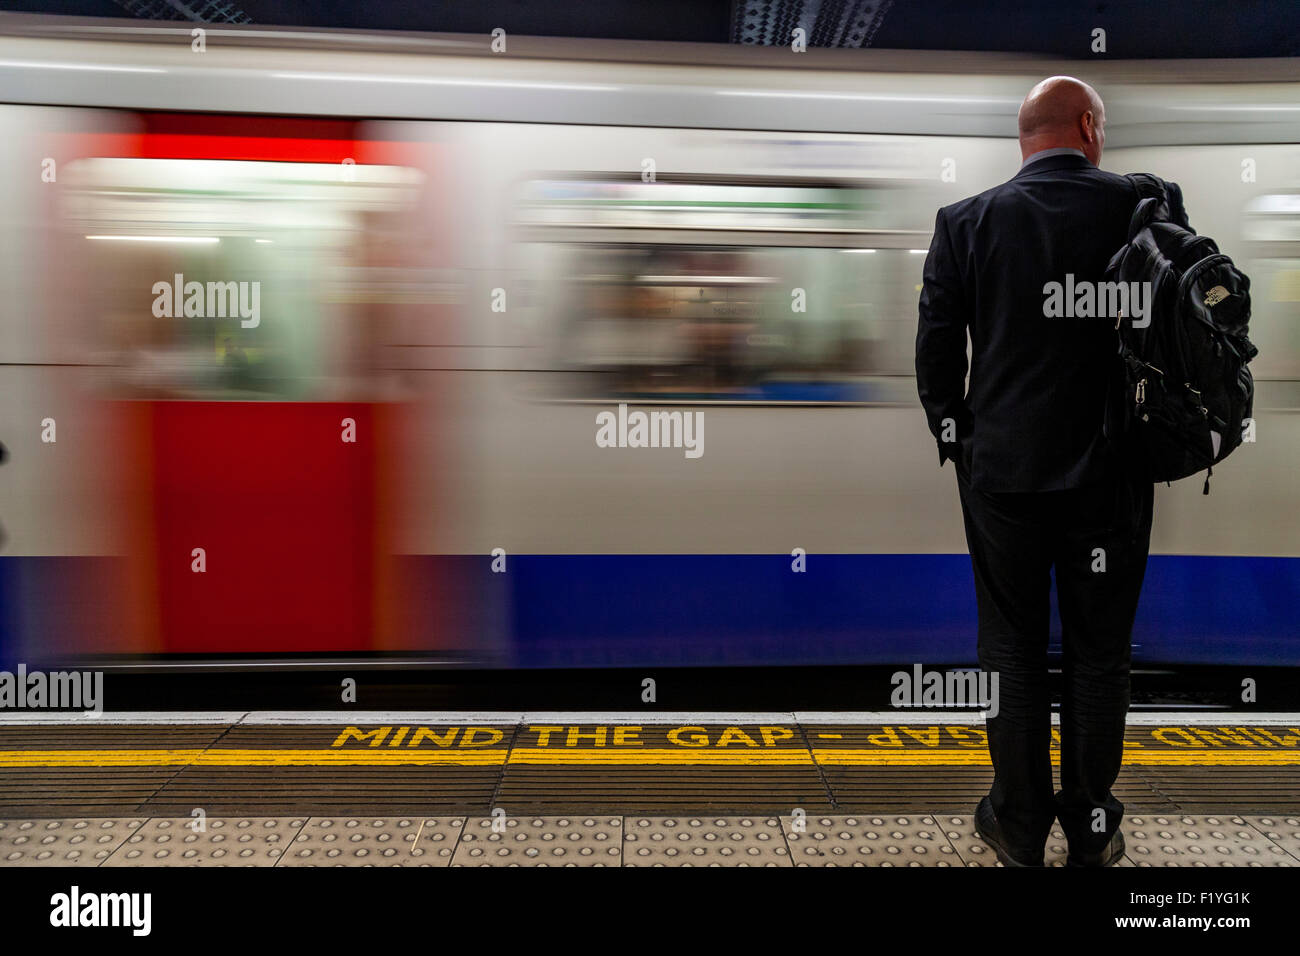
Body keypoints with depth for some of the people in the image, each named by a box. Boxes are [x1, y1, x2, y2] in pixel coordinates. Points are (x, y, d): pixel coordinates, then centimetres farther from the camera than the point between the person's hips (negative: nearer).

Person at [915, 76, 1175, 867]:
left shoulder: (967, 222, -4)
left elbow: (936, 350, -4)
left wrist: (956, 439, 9)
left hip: (1002, 468, 0)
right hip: (1114, 473, 0)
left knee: (1013, 648, 12)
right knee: (1099, 652, 13)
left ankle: (1021, 828, 23)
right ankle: (1093, 831, 26)